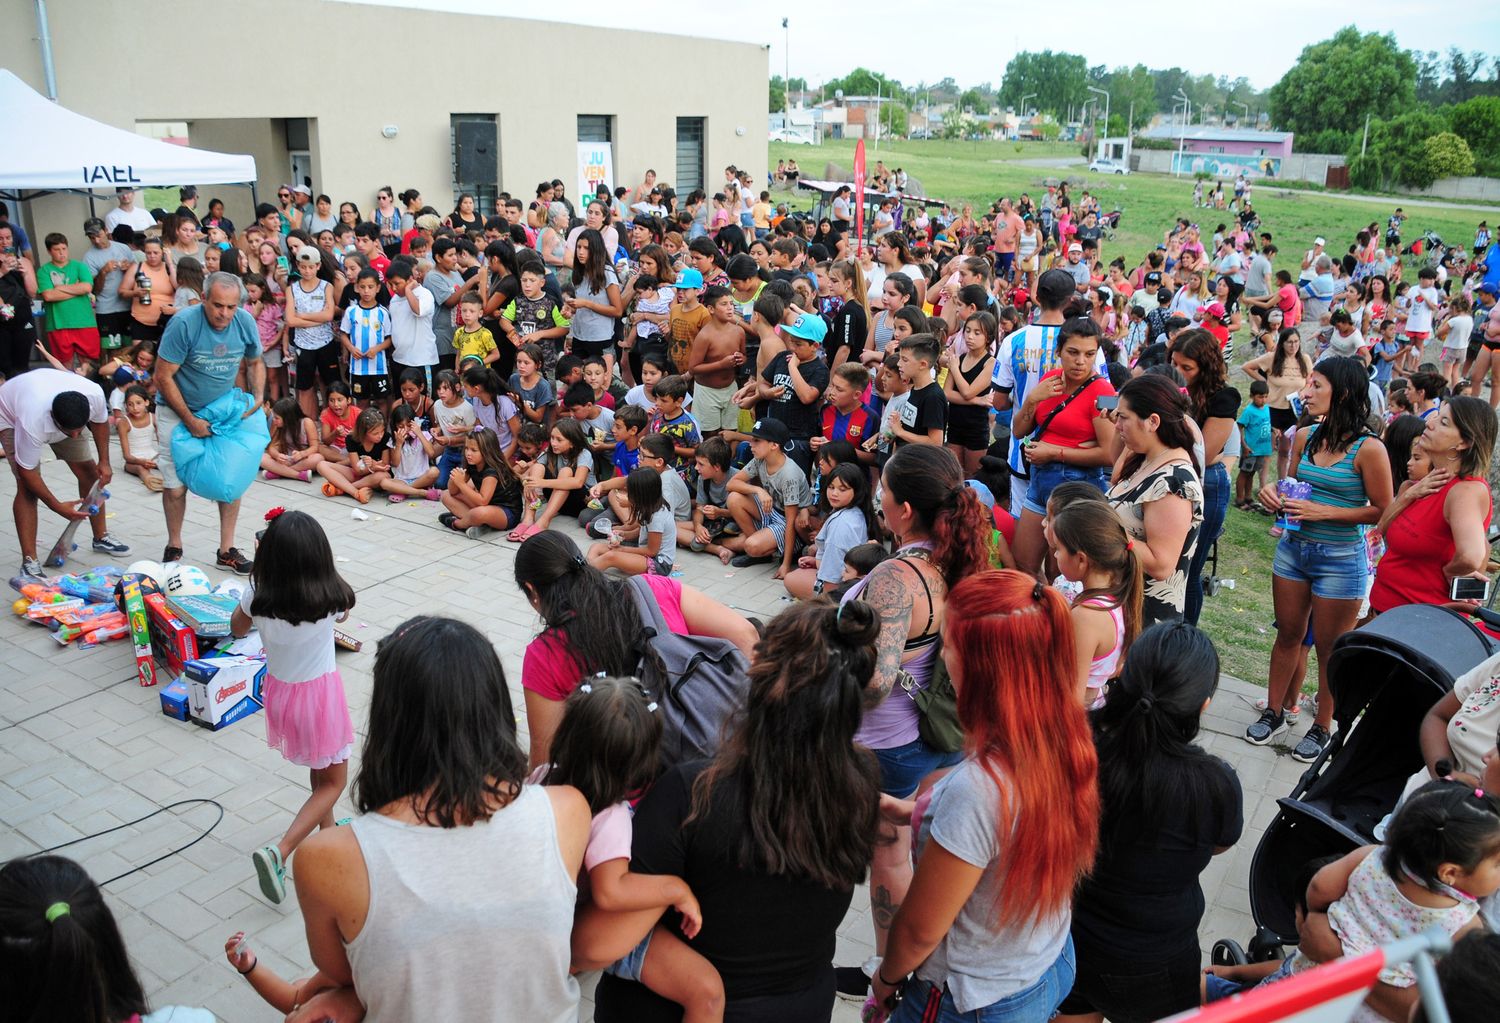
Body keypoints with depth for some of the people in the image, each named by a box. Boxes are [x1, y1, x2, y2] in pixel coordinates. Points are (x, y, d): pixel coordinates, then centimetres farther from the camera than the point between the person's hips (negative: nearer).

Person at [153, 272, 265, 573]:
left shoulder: (245, 322, -12)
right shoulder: (184, 323, -26)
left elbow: (254, 362, 7)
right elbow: (164, 377, -20)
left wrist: (258, 396, -11)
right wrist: (190, 421, -19)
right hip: (178, 410, -3)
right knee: (176, 482, 0)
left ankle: (227, 550, 10)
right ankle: (174, 548, 20)